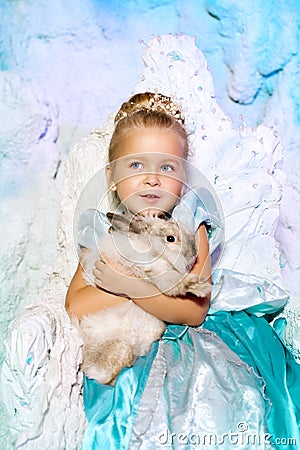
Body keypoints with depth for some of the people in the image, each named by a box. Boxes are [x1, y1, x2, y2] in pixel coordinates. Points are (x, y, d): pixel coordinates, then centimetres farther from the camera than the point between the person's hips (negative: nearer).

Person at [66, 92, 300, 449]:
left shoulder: (190, 225, -4)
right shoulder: (103, 232, 0)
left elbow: (194, 312, -14)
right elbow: (76, 307, -14)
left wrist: (130, 284, -25)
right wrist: (163, 283, -19)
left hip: (193, 341, 0)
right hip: (129, 350, 0)